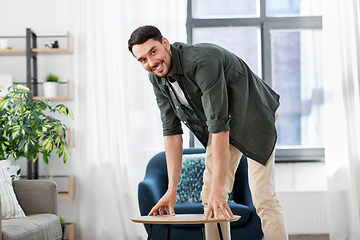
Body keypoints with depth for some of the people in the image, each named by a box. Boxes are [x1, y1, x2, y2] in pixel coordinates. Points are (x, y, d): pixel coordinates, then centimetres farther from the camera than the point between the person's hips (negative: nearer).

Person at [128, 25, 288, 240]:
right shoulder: (157, 78, -10)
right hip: (220, 124, 8)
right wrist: (172, 190, -9)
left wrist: (218, 189, -39)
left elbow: (219, 125, -38)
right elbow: (172, 130, -5)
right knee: (209, 198, 3)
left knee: (263, 198, -16)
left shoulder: (202, 61, -35)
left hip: (253, 117, -7)